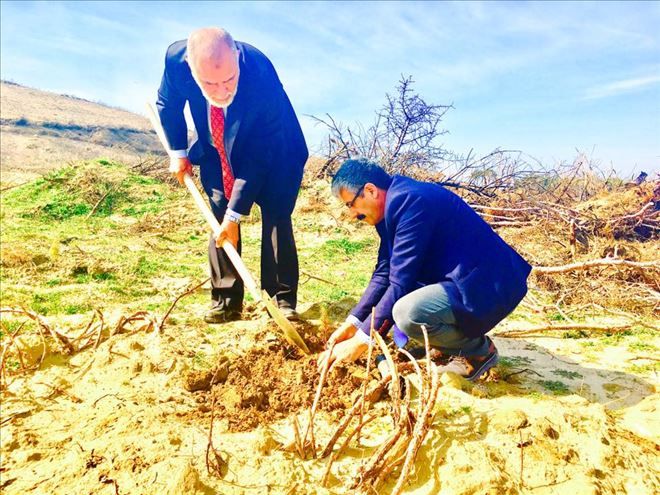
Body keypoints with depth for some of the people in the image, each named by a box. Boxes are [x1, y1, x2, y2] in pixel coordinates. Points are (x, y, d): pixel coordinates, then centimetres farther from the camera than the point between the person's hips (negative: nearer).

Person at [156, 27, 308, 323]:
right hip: (218, 154, 4)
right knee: (220, 219, -1)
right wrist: (178, 152, -2)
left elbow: (259, 156, -31)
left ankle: (283, 300, -3)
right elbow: (167, 103, -1)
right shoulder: (176, 58, -27)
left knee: (275, 219, -12)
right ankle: (226, 301, 7)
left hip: (272, 154, -3)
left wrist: (235, 214, -30)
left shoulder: (261, 75, -37)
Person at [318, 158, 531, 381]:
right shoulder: (393, 203, 6)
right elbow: (384, 273, 9)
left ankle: (478, 349, -4)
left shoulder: (409, 200, -23)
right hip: (461, 278, 10)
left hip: (490, 286, -10)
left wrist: (362, 339, -18)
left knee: (408, 313, -31)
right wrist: (353, 322, 4)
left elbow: (401, 282, -25)